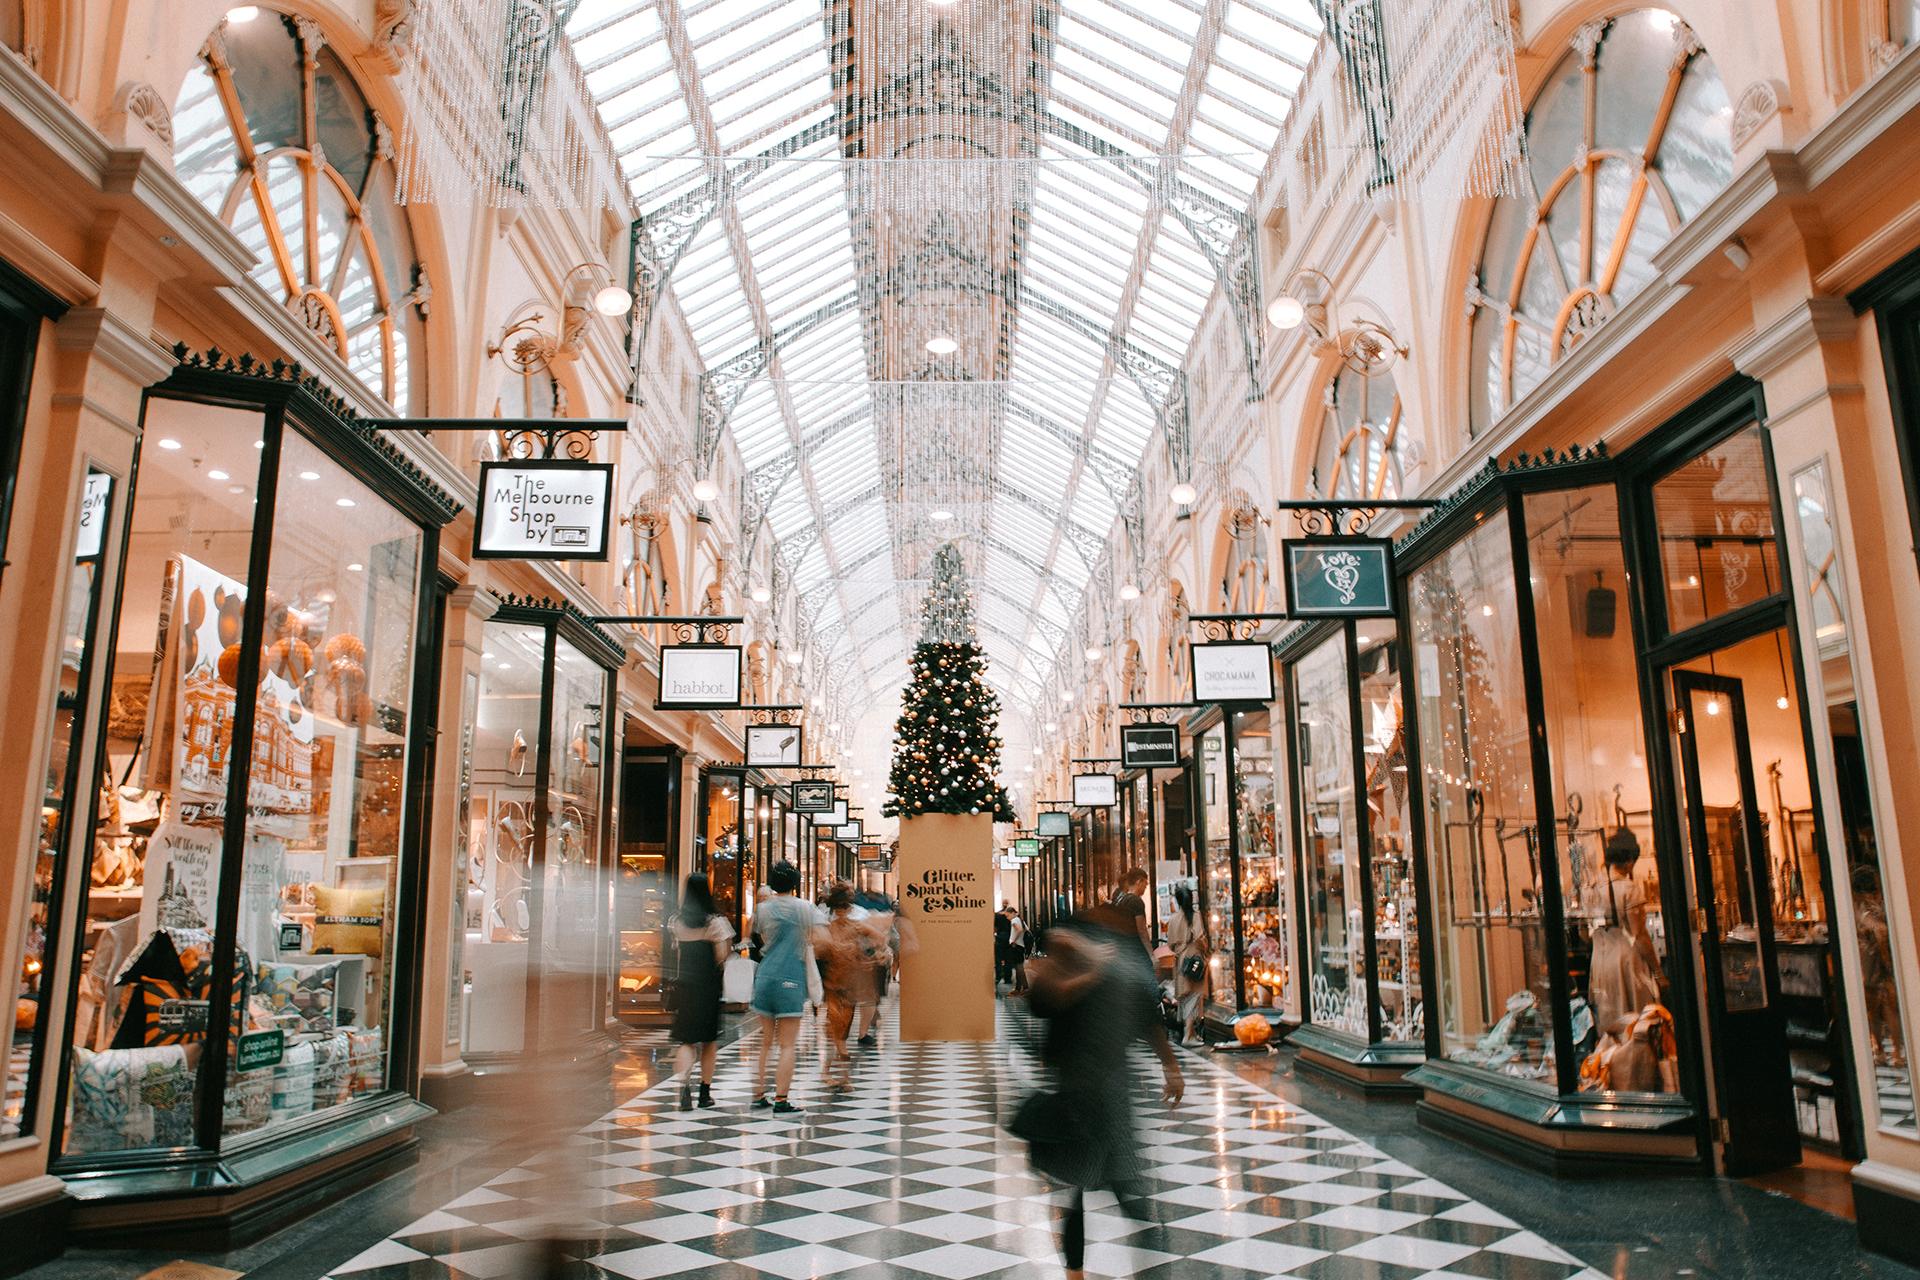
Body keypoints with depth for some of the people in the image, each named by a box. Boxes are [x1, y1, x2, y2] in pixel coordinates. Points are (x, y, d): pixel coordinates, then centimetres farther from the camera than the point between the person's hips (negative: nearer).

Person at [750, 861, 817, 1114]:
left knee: (765, 1042, 14)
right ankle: (780, 1100, -3)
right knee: (787, 1045, -1)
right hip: (790, 979, -4)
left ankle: (758, 1095, 17)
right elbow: (808, 946, 3)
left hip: (764, 977, 4)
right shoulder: (804, 909, -2)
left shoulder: (763, 908, 6)